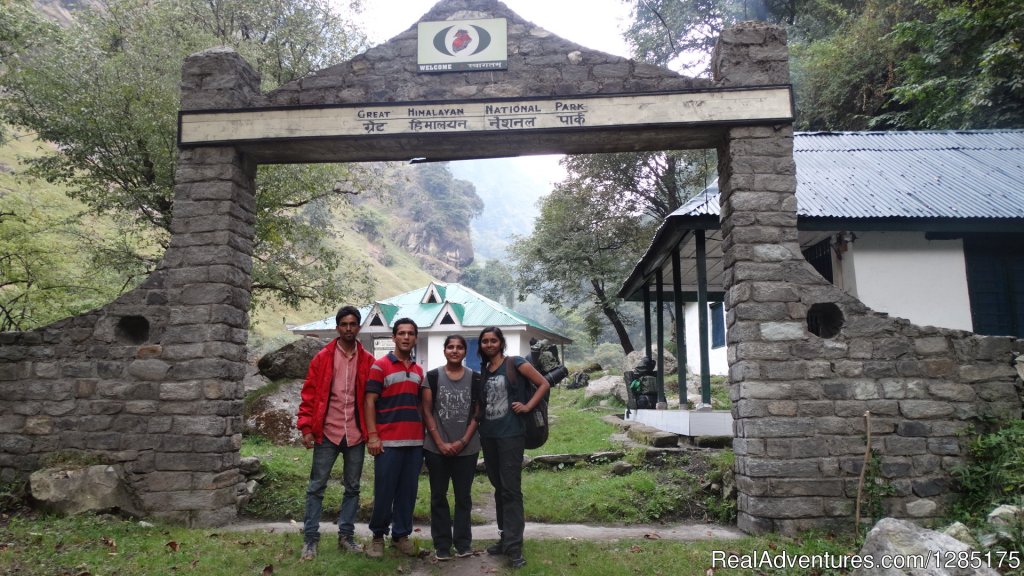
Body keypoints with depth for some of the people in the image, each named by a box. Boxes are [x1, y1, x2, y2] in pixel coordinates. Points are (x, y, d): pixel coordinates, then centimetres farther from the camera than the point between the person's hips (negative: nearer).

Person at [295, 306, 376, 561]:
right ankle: (310, 538, 15)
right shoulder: (322, 358, -1)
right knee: (316, 487, 4)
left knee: (352, 488, 11)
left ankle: (346, 535, 24)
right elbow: (309, 394, -2)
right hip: (327, 433, -2)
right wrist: (306, 427, -7)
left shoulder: (368, 360, 3)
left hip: (356, 434, 2)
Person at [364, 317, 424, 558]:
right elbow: (370, 402, -5)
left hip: (415, 441, 5)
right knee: (384, 491, 1)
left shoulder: (418, 371, 14)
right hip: (388, 441, -5)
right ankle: (378, 535, 19)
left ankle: (401, 534, 21)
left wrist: (425, 432, 12)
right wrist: (372, 435, -12)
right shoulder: (380, 366, -2)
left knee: (408, 491, 9)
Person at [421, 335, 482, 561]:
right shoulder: (432, 377, 0)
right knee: (438, 496, 7)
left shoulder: (474, 378, 2)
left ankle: (463, 542, 20)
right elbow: (427, 412, -2)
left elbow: (477, 413, 2)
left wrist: (463, 441, -8)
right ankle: (442, 544, 17)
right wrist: (440, 443, -8)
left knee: (463, 496, 8)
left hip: (467, 449, 1)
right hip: (436, 448, 0)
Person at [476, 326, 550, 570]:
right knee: (498, 489, 14)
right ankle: (505, 537, 24)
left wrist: (527, 406, -12)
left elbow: (544, 384, -4)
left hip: (511, 435, -6)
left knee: (511, 490, -7)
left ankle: (514, 547, -4)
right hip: (488, 436, 6)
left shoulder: (515, 363, -4)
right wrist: (478, 428, 8)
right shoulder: (482, 371, 12)